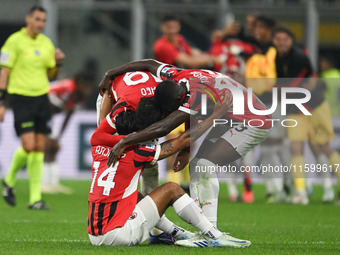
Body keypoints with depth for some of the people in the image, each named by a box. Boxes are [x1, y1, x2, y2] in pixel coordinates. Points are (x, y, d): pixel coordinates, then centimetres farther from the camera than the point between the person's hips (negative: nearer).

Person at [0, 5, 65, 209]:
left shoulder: (46, 43, 11)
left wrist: (58, 63, -3)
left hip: (42, 98, 5)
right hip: (21, 98, -5)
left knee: (40, 148, 1)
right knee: (28, 146, -14)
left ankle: (35, 198, 4)